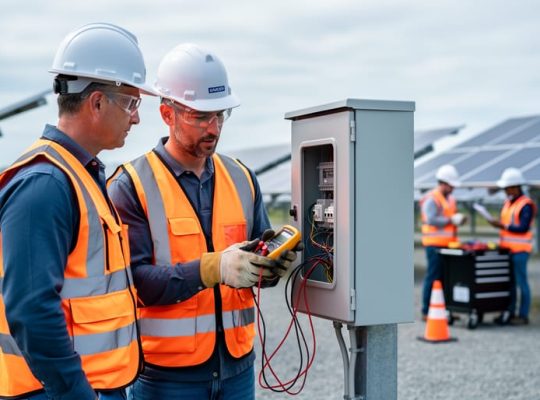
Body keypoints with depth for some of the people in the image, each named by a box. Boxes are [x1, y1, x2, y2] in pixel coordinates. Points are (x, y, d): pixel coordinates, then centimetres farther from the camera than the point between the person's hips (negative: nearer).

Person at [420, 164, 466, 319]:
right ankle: (427, 311, -1)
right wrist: (451, 220, -22)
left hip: (448, 244, 8)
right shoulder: (431, 199, -9)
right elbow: (431, 220, -20)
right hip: (435, 244, -8)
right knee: (433, 277, -6)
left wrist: (459, 219, 4)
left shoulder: (450, 199, 18)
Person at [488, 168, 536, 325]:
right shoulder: (508, 203, 15)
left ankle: (523, 315, 4)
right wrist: (497, 223, 3)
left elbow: (523, 228, -17)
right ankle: (509, 313, 16)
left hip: (519, 250, -8)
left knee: (520, 282, -2)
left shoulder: (526, 205, -10)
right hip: (507, 248, 8)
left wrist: (502, 225, -19)